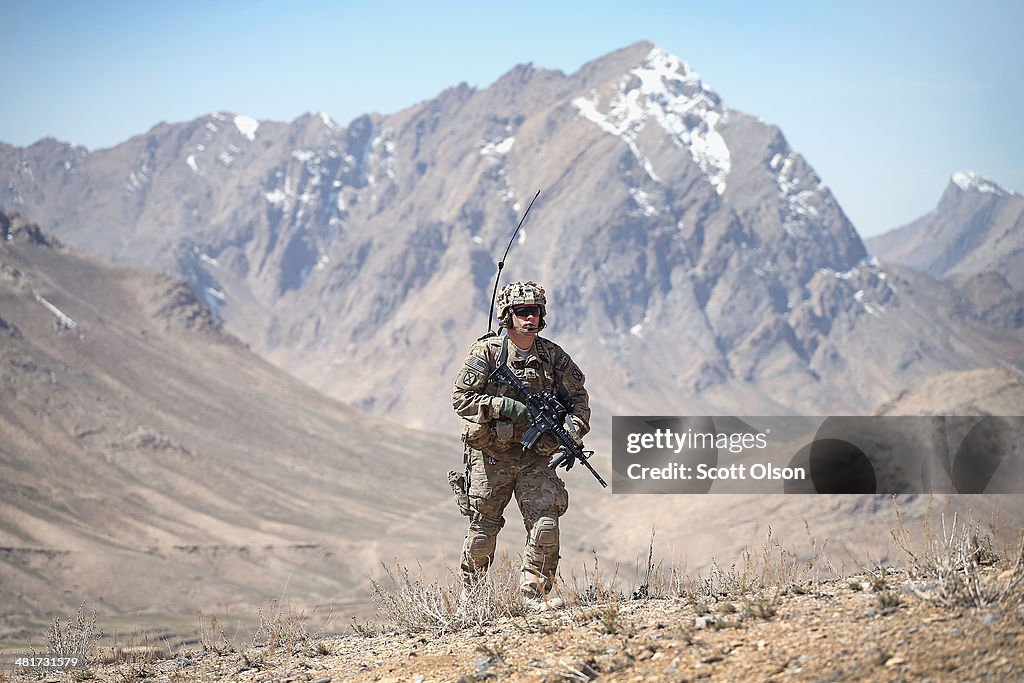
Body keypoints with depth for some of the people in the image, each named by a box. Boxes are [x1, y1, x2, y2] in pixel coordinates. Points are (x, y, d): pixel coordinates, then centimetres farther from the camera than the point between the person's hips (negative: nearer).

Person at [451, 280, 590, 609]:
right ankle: (470, 594, 22)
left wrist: (573, 429, -7)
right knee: (483, 529, 5)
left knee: (546, 525, -10)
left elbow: (578, 397, 12)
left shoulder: (553, 356, 4)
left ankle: (534, 593, -1)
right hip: (491, 455, -3)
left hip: (535, 456, 3)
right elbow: (461, 398, -9)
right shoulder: (486, 352, -7)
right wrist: (503, 406, -21)